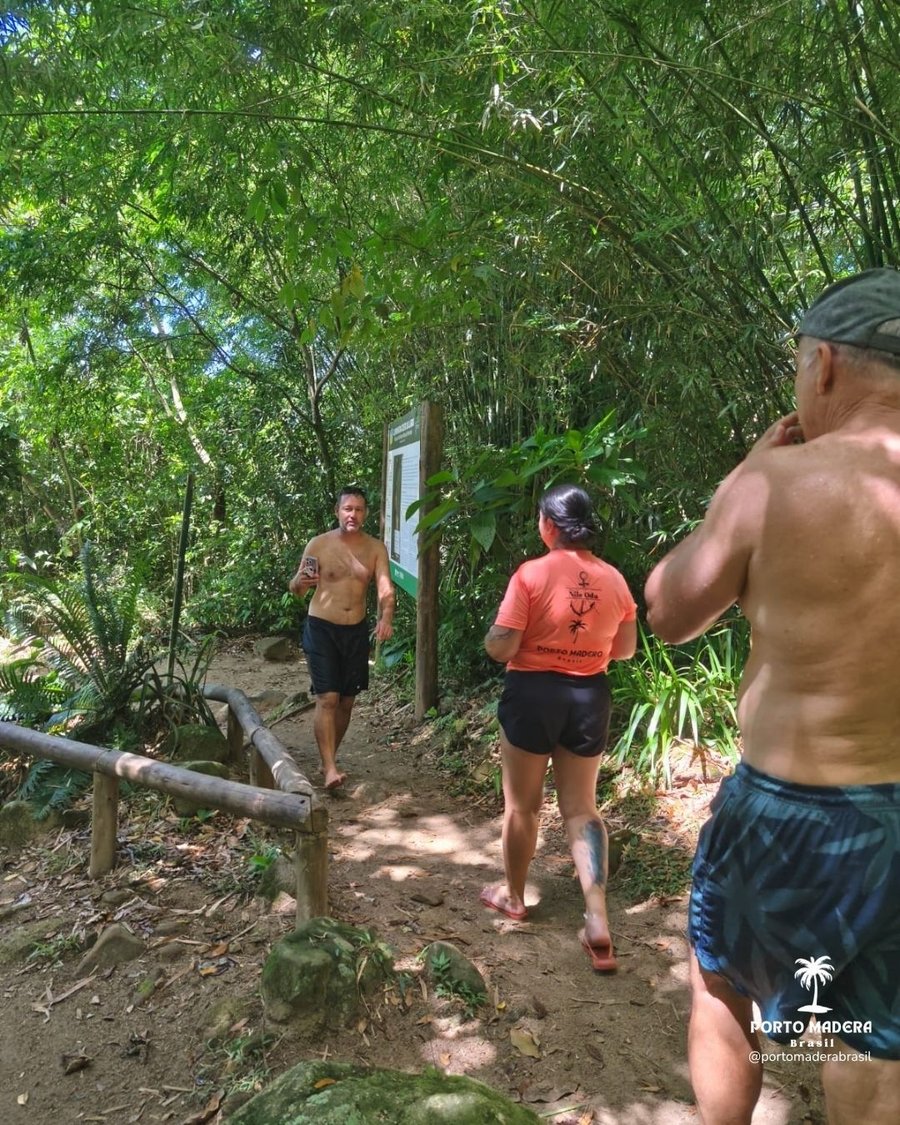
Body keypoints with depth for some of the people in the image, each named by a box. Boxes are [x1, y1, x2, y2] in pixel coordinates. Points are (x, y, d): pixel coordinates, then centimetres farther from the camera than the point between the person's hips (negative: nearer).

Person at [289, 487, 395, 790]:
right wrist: (300, 581, -27)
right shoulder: (318, 544, -6)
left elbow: (385, 587, -11)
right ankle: (330, 769, -11)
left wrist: (386, 618, -30)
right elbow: (295, 590, -2)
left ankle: (328, 758, 29)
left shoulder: (375, 548, 1)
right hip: (321, 628, -3)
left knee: (346, 701, 11)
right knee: (327, 698, -12)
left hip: (356, 630, 3)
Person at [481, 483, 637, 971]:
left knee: (521, 804, 14)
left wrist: (490, 634, 5)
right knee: (582, 807, 13)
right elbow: (624, 649, 8)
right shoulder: (613, 579, -1)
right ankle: (598, 921, 7)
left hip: (533, 693, -4)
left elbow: (501, 647, -16)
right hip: (589, 697, 4)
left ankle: (513, 896, 33)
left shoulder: (532, 574, -15)